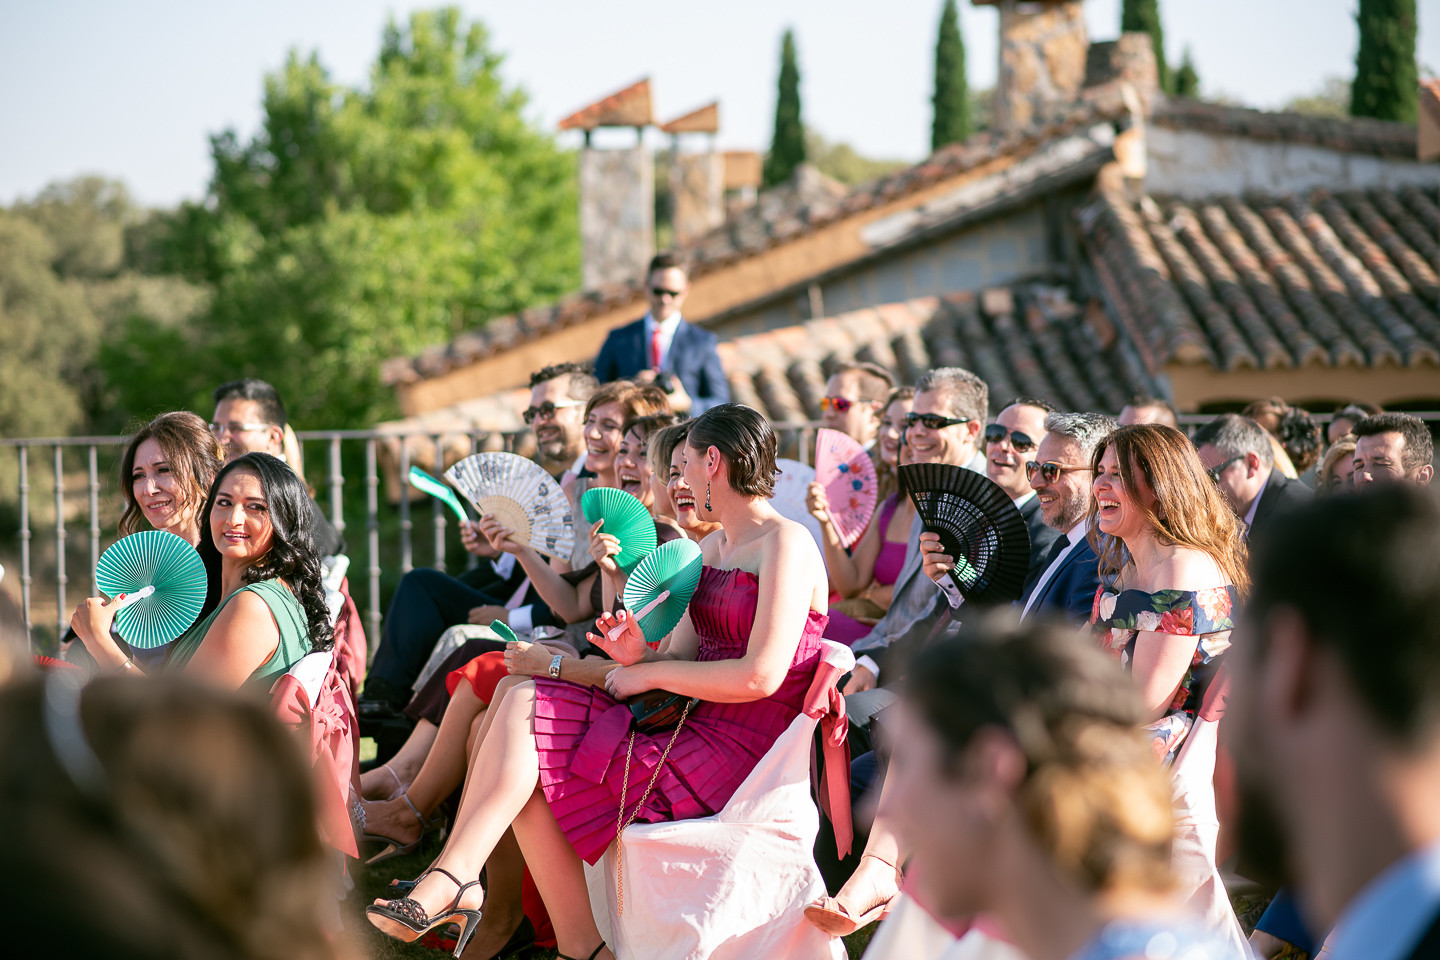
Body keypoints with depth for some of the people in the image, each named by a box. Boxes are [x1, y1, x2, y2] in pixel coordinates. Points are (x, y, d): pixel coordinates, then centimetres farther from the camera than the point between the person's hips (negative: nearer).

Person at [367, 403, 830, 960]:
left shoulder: (787, 544, -10)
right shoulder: (713, 545, 20)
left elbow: (761, 676, -19)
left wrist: (651, 673, -11)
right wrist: (641, 655, -8)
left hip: (734, 755, -9)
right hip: (691, 729, 9)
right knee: (521, 700, -8)